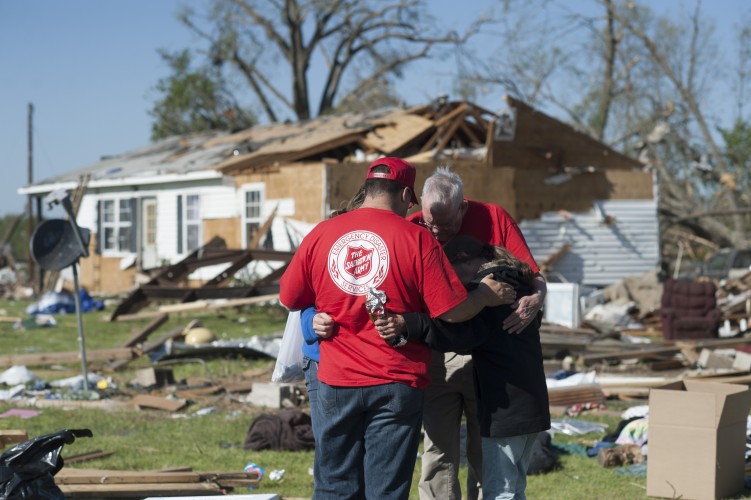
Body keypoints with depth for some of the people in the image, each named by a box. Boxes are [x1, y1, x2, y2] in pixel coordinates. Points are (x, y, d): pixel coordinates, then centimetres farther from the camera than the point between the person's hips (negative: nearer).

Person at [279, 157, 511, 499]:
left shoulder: (321, 234, 1)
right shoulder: (416, 239, -7)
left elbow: (289, 300, 9)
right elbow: (452, 311, -8)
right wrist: (487, 295, 10)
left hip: (336, 382, 3)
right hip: (396, 384, -2)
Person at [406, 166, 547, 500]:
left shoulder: (494, 218, -6)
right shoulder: (413, 229, -6)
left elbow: (534, 276, -6)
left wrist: (536, 298, -28)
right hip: (437, 356, 0)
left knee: (485, 456, 8)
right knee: (438, 454, 1)